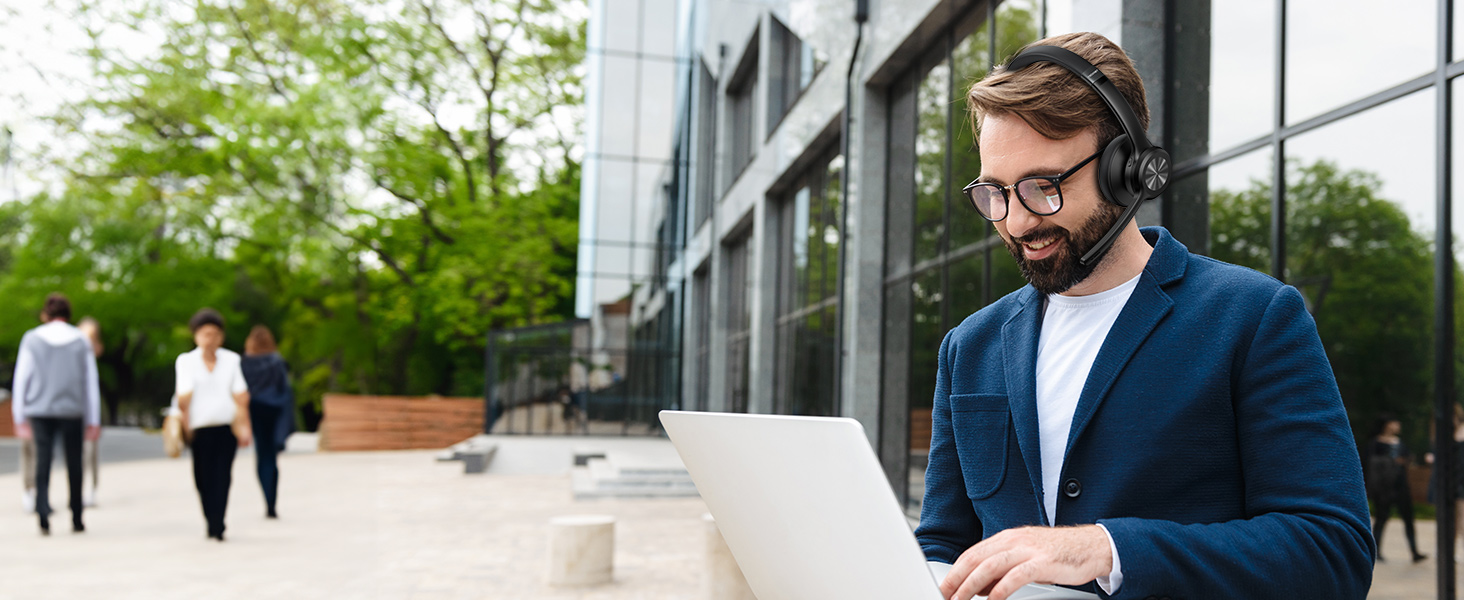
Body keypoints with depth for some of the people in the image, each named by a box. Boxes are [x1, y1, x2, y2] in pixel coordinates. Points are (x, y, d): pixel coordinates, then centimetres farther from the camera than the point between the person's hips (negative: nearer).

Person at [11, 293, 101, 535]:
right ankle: (76, 519, 12)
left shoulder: (31, 339, 3)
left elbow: (21, 379, 2)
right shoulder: (81, 341, 3)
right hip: (72, 409, 0)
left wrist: (19, 418, 8)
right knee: (74, 463, 7)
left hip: (40, 410, 0)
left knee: (43, 461, 0)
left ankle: (43, 512, -18)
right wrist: (94, 421, 9)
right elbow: (91, 382, 5)